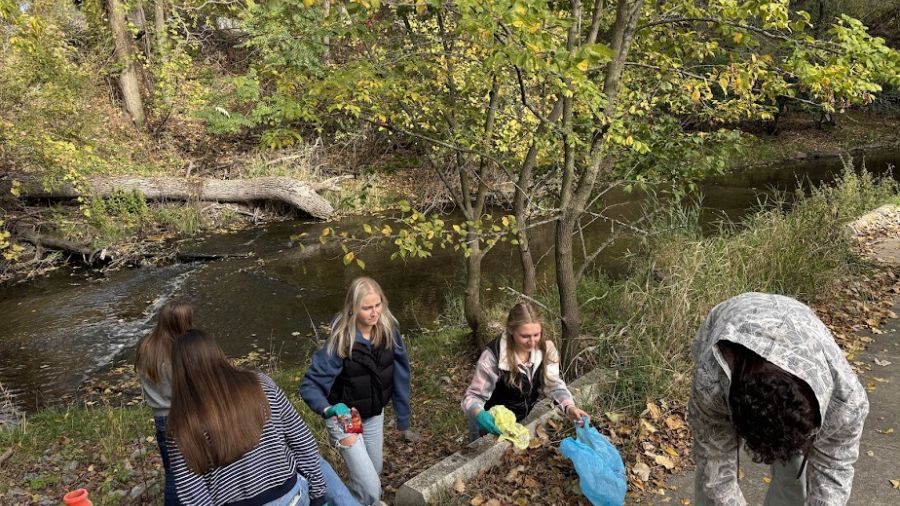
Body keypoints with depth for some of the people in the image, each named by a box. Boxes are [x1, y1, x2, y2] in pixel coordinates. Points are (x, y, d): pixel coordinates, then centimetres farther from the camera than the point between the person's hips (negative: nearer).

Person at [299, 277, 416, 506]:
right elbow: (309, 385, -25)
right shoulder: (340, 341, -28)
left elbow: (400, 376, -6)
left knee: (373, 472, 25)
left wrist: (403, 420, 0)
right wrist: (328, 409, -43)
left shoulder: (389, 330, -15)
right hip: (345, 419, -5)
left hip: (375, 416, 5)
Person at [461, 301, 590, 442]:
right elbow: (473, 396, -21)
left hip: (528, 418, 4)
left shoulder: (545, 348, -12)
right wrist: (480, 415, -43)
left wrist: (569, 407, -29)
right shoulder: (493, 355, -25)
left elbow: (553, 384, -9)